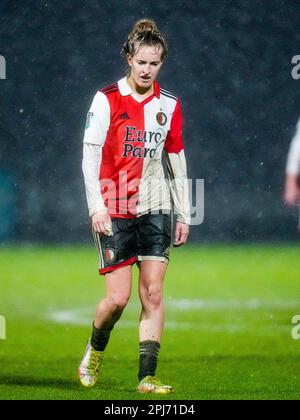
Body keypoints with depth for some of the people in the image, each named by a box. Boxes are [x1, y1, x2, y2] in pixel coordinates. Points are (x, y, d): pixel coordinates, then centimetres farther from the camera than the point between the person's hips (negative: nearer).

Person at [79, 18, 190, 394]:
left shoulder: (169, 104, 8)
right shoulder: (106, 99, -4)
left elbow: (177, 161, 14)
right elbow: (90, 155, -6)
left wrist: (183, 214, 12)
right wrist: (96, 208, -13)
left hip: (155, 210, 4)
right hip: (114, 212, -3)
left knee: (153, 295, -4)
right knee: (118, 297, -7)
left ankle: (147, 377, -2)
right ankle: (94, 351, 22)